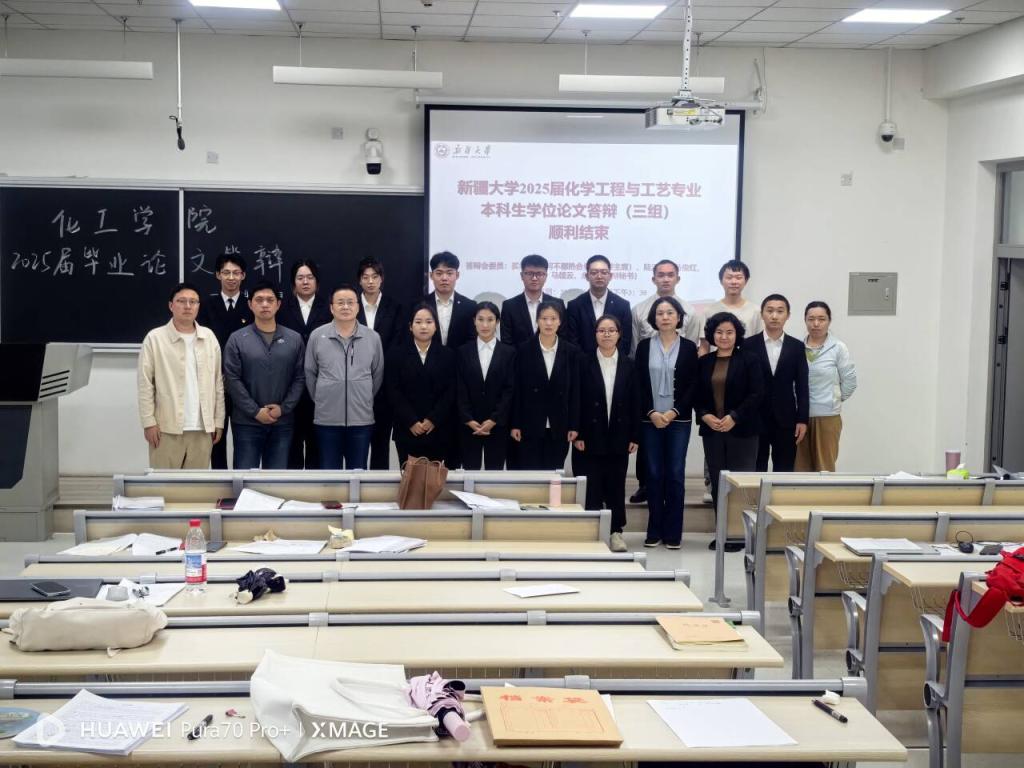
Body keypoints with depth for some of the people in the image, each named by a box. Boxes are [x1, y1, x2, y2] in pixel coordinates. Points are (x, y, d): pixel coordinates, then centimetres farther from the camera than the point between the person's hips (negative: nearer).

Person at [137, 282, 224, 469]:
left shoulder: (209, 337, 9)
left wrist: (218, 421, 8)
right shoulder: (155, 338, -2)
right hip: (167, 427, -3)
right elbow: (145, 384, -3)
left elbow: (218, 382, 11)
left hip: (202, 427, 3)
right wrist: (149, 421, -8)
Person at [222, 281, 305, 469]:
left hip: (282, 422, 2)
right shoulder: (237, 339, 0)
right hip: (247, 422, -2)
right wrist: (255, 411, -11)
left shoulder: (294, 339, 5)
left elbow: (300, 378, 2)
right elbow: (232, 379, -5)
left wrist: (284, 408, -9)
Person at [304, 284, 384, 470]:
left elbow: (377, 374, 10)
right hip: (327, 418, 0)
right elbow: (309, 373, 7)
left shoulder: (373, 337, 0)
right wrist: (320, 399, 8)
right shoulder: (317, 336, -2)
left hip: (362, 419, 1)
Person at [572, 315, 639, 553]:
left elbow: (634, 402, 4)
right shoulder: (584, 362, 0)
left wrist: (635, 436, -1)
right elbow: (577, 400, -2)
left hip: (619, 436, 2)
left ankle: (616, 531, 14)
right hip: (593, 435, -1)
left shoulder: (628, 365, 4)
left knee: (616, 485, 7)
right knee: (593, 485, 1)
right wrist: (578, 434, -8)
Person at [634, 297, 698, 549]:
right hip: (650, 419, 1)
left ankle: (673, 532, 5)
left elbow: (693, 385, -1)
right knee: (654, 474, 3)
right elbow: (639, 384, 2)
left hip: (679, 420, -1)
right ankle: (654, 530, 8)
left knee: (675, 474, 0)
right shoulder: (644, 346, 6)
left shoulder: (689, 347, 3)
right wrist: (651, 412, -9)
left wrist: (674, 412, -11)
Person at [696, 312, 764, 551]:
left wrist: (734, 417, -15)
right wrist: (704, 415, -7)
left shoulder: (748, 361, -1)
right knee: (717, 483, 6)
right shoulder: (704, 363, 10)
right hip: (712, 431, 4)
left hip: (741, 431, -4)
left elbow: (756, 395, -7)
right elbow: (697, 395, 12)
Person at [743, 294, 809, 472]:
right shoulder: (749, 345, 1)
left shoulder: (797, 346, 4)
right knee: (755, 471, 3)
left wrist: (802, 419, -2)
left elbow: (802, 386, 3)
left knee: (784, 472, 3)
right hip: (755, 418, -1)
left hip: (786, 419, 1)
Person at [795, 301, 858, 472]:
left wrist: (834, 399, 6)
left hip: (827, 416, -2)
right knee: (801, 468, 8)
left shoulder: (838, 348, -4)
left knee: (824, 467, 5)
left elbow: (850, 381, 1)